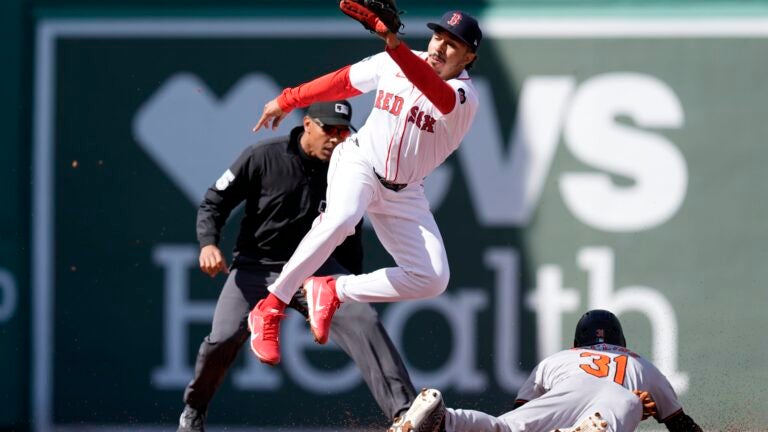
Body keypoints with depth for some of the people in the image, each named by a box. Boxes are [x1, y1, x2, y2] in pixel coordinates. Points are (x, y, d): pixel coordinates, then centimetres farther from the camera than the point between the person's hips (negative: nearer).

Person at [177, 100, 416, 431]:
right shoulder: (263, 157, -12)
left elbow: (349, 239, 10)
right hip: (256, 267, -2)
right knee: (223, 338, -20)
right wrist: (208, 243, -22)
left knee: (364, 321, -21)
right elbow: (214, 202, -4)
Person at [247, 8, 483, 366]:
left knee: (432, 279, -10)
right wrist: (287, 101, 14)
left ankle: (332, 293, 4)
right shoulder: (392, 63, -7)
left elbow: (436, 92, -42)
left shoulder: (463, 97, -19)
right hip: (359, 163, -1)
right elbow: (345, 81, 10)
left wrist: (395, 46, -56)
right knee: (341, 218, -34)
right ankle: (270, 309, -28)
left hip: (403, 193, 2)